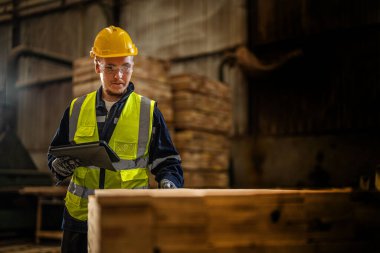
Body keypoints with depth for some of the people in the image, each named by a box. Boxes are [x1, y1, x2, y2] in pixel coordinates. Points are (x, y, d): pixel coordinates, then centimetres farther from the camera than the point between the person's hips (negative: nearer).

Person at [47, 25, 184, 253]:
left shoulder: (148, 111, 1)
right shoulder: (76, 109, 7)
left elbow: (166, 162, 3)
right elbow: (55, 155, 14)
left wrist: (169, 183, -18)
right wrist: (61, 165, -9)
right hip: (80, 218, 2)